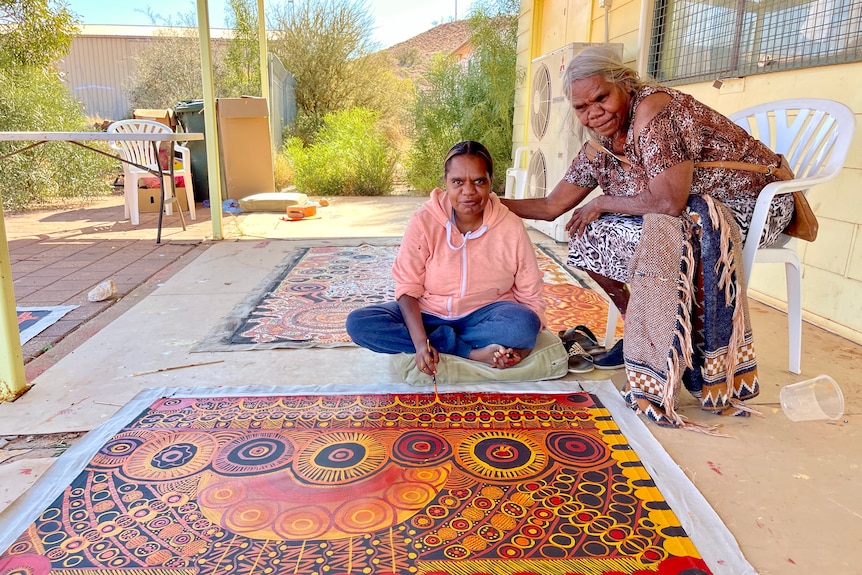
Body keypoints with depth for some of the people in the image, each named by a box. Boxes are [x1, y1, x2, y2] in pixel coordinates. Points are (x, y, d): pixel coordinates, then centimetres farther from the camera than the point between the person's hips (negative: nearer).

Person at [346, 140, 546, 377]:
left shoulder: (511, 227, -12)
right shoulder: (425, 220, -13)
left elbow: (531, 296, -8)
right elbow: (408, 287, -13)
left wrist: (520, 346, -28)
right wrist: (420, 342, -30)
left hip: (483, 315, -1)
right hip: (428, 314, 2)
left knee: (524, 324, -34)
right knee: (358, 323, -24)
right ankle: (472, 352, -22)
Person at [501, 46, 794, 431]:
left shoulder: (653, 109, -24)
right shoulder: (598, 146, 1)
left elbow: (669, 202, -31)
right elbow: (552, 206, 7)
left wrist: (601, 203, -17)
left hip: (751, 205, -8)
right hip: (693, 212, 8)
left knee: (669, 232, -36)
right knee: (590, 236, -2)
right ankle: (639, 332, 12)